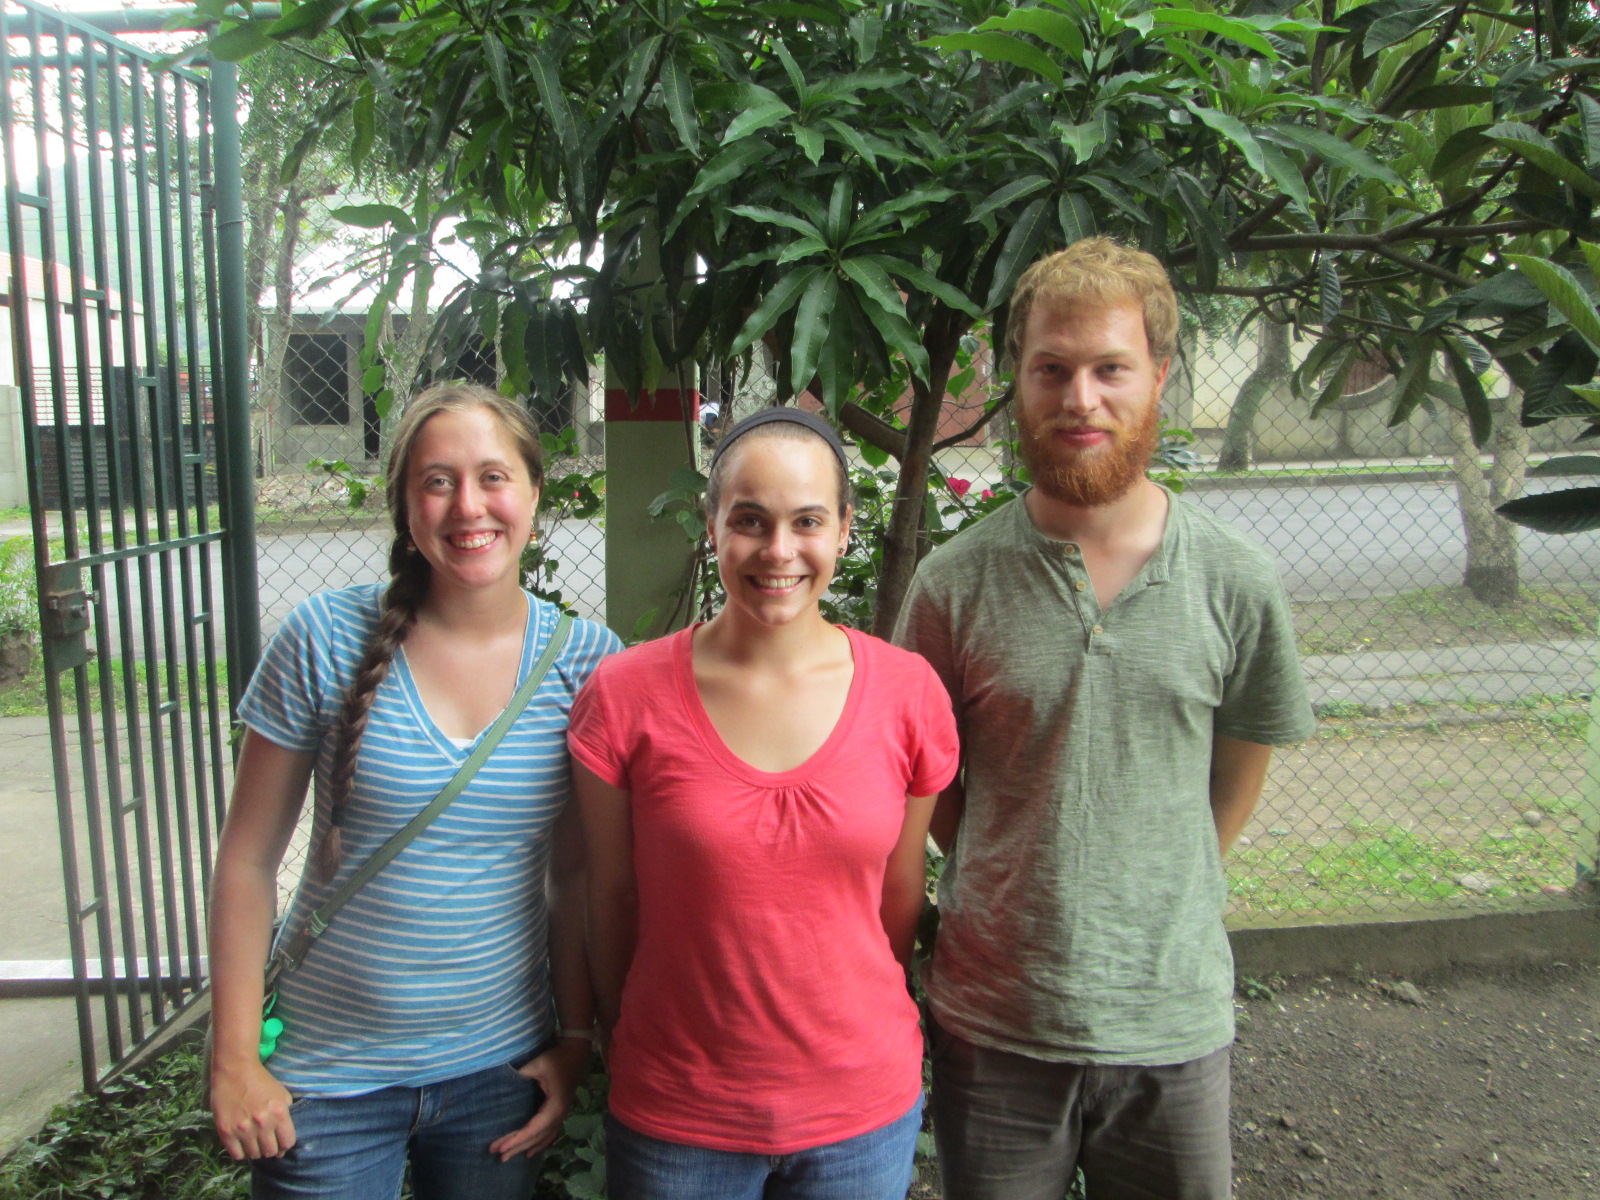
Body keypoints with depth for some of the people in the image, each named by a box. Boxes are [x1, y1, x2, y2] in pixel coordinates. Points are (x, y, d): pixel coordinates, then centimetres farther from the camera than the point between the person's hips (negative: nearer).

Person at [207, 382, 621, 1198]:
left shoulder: (585, 661, -8)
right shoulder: (327, 640, -12)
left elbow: (579, 877, -1)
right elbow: (247, 861, -5)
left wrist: (575, 1038, 0)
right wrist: (235, 1060, -4)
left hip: (501, 1066, 2)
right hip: (329, 1075, -1)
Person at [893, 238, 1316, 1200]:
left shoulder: (1238, 583, -6)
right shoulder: (955, 583, -9)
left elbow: (1238, 774, 8)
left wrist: (1158, 899, 10)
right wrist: (1032, 886, 5)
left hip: (1173, 1017, 1)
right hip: (992, 1021, 0)